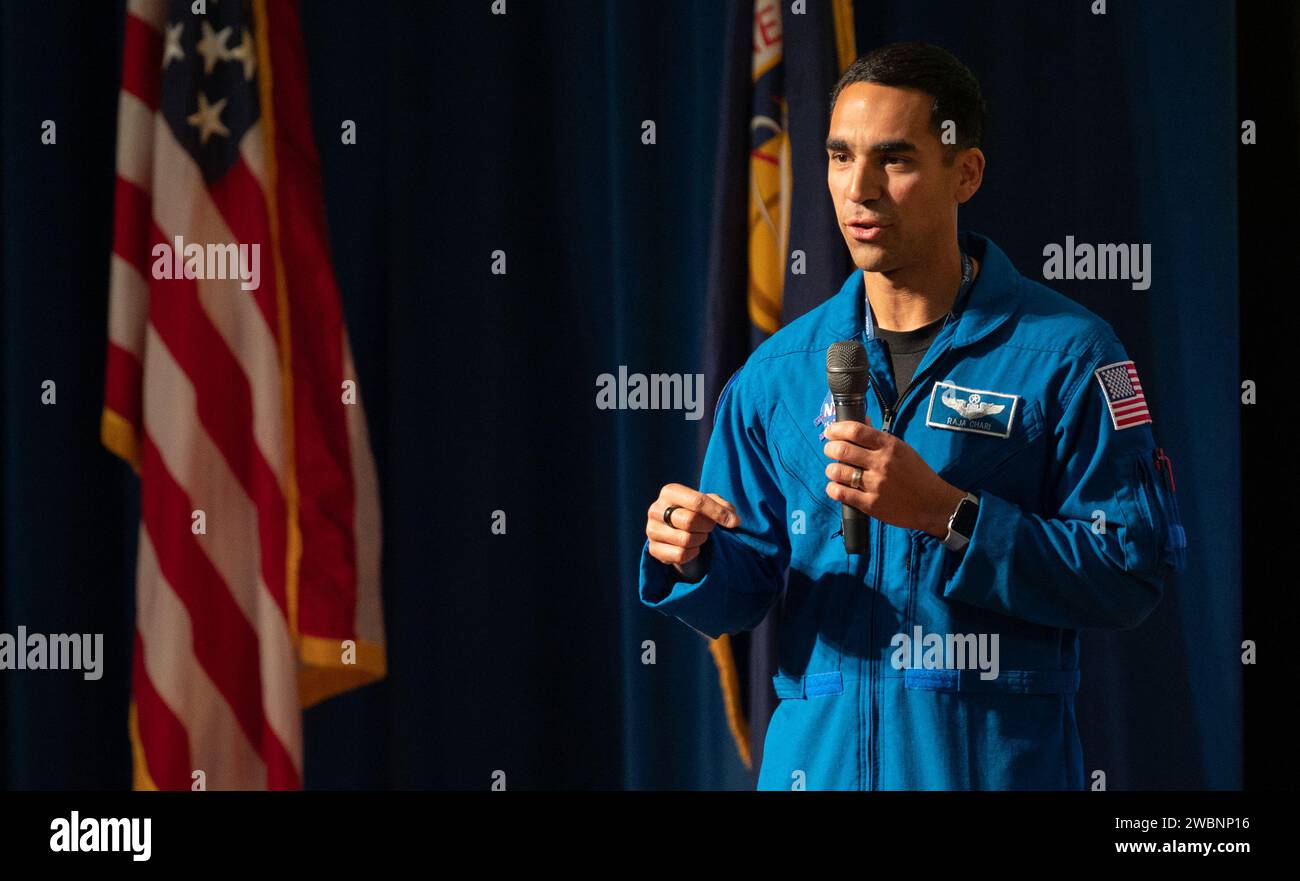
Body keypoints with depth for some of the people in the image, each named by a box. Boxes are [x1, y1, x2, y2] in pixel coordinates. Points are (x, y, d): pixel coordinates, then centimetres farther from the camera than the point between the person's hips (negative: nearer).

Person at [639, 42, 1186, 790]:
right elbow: (742, 592, 10)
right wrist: (693, 561, -11)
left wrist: (946, 514, -21)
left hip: (998, 759, -3)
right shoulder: (776, 374, 7)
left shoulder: (1064, 355, -6)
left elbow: (1136, 573, -13)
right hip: (817, 757, 3)